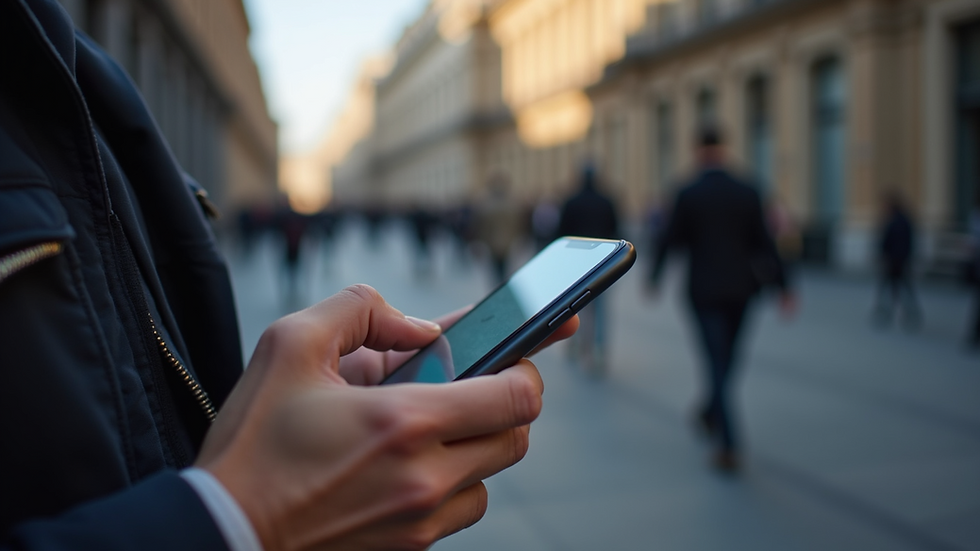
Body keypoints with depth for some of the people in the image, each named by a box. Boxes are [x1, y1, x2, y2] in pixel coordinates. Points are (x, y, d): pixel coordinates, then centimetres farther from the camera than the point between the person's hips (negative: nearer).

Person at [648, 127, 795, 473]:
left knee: (718, 365, -2)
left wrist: (655, 277, 11)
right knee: (727, 358, 21)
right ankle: (709, 415, 41)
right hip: (740, 290, 4)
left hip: (704, 291, -3)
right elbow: (764, 243, -1)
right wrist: (782, 285, 4)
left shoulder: (688, 195, -9)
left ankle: (728, 447, -8)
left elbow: (669, 241, -3)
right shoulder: (747, 193, 0)